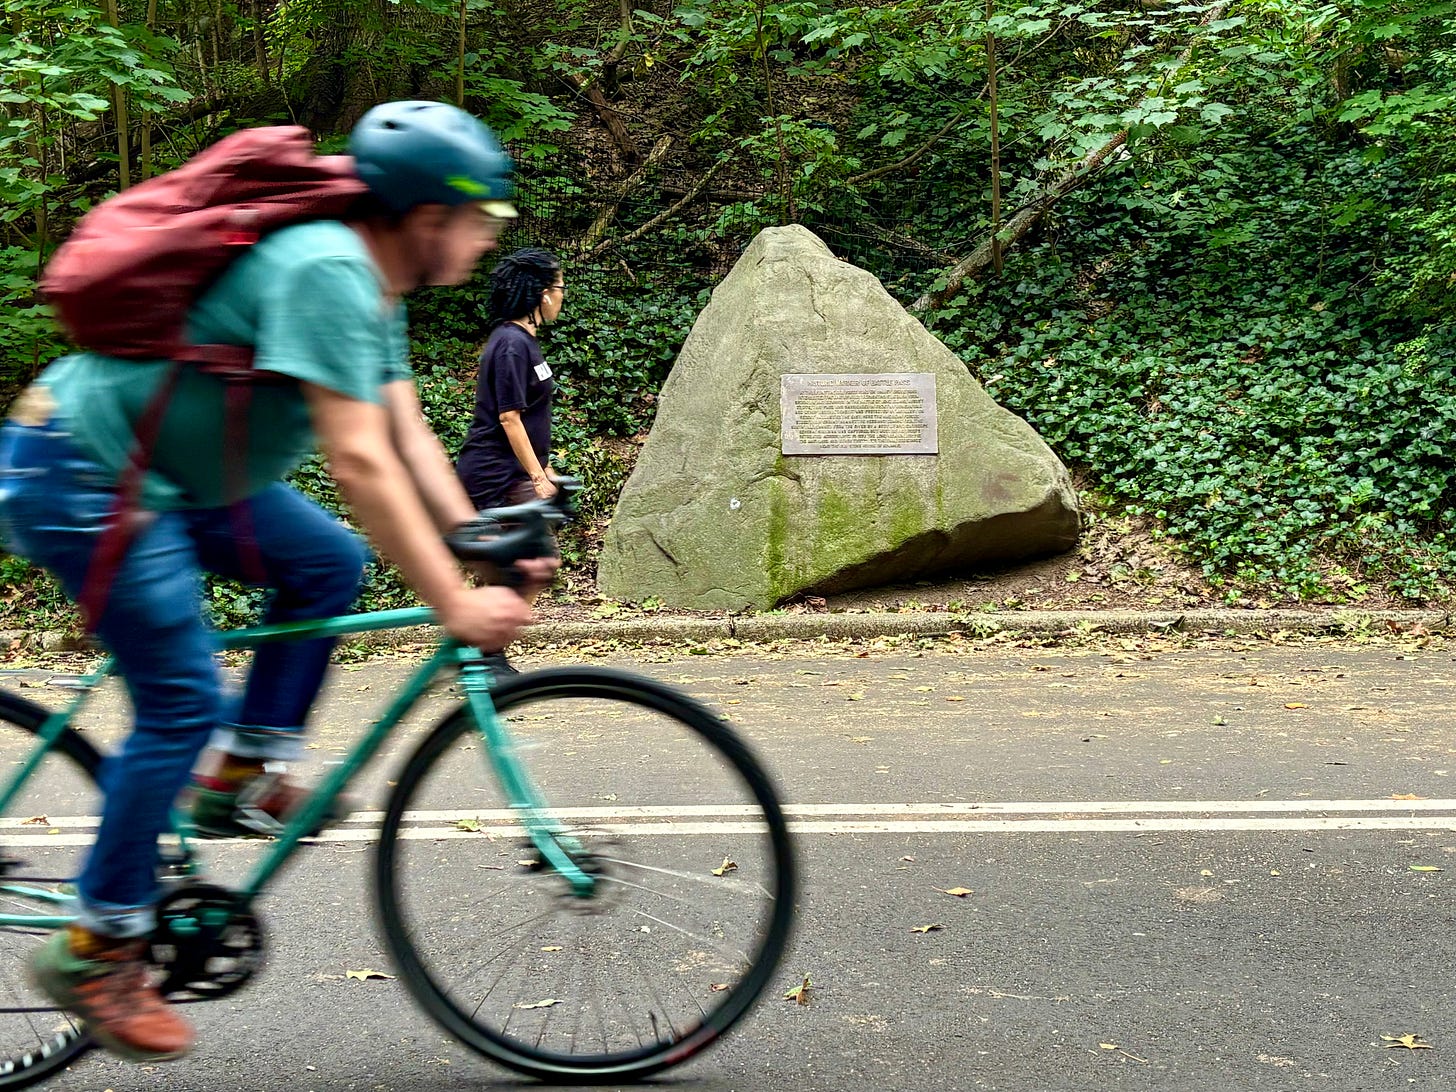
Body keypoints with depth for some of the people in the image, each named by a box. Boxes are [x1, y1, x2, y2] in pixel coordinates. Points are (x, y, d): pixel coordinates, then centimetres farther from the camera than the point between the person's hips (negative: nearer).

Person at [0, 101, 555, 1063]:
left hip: (165, 468, 10)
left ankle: (243, 778, 11)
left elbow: (409, 435, 8)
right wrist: (454, 603, -29)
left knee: (329, 562, 3)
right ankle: (97, 951, 4)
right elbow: (360, 461, -30)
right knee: (184, 703, -9)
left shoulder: (375, 284, 7)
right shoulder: (327, 270, -25)